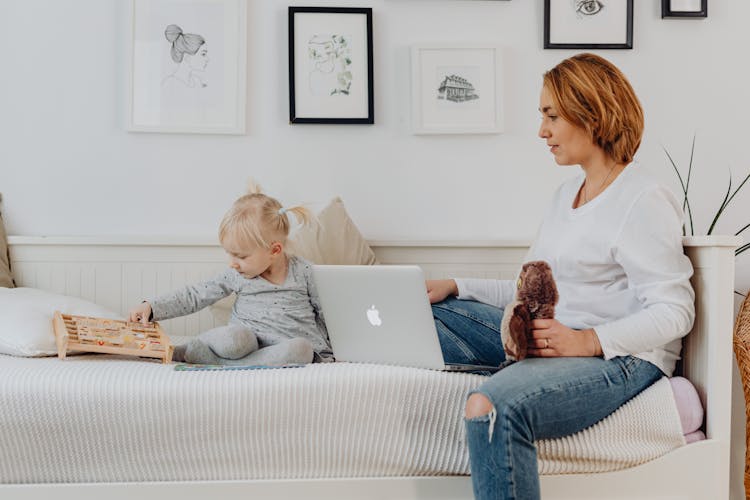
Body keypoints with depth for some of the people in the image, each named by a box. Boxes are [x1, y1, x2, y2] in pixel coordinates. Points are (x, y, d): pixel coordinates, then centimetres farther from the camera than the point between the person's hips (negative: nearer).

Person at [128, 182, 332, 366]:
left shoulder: (303, 273, -2)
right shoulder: (236, 275, 3)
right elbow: (195, 295, 7)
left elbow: (325, 314, 7)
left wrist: (327, 356, 3)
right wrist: (152, 307, -3)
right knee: (231, 337, -36)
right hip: (249, 342, 0)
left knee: (300, 348, -37)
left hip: (294, 347, 0)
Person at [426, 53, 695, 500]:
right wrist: (456, 287, 10)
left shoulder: (644, 202, -11)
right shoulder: (568, 194, 18)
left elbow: (674, 313, -16)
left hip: (621, 355, -10)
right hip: (555, 336, 10)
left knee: (493, 408, -36)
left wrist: (586, 341, -27)